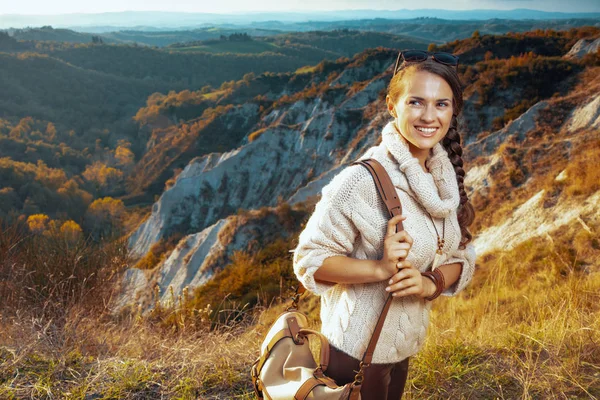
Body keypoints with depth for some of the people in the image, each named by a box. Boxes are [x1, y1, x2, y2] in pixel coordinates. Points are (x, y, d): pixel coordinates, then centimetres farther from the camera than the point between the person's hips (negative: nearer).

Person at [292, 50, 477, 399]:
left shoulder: (446, 178, -5)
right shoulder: (363, 181, -26)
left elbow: (461, 256, 3)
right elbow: (310, 258, -20)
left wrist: (431, 283, -16)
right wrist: (380, 268, -32)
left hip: (405, 346, 7)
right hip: (358, 351, -6)